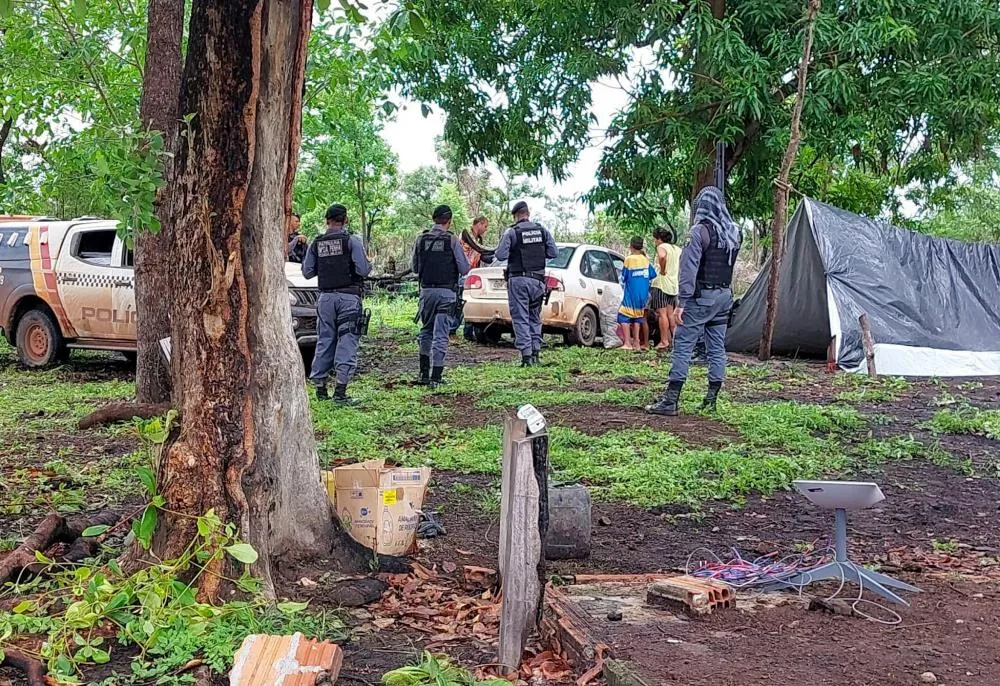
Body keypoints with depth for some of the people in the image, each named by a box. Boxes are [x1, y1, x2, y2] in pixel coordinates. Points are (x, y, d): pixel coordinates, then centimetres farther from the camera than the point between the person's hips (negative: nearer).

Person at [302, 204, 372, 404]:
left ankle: (320, 387, 17)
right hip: (348, 297, -4)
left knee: (325, 340, 13)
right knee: (347, 342, -4)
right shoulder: (352, 241, -5)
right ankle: (340, 391, -10)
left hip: (325, 297, 4)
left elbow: (307, 272, 9)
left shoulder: (315, 244, 7)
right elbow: (363, 269, -12)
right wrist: (369, 263, 10)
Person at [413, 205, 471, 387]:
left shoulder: (421, 240, 2)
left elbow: (415, 269, 9)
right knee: (440, 335, -1)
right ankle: (436, 377, -2)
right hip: (446, 292, -3)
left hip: (426, 291, 3)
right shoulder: (452, 241, -8)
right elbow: (464, 269, -7)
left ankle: (424, 373, 21)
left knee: (426, 331, 18)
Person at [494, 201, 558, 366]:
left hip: (518, 280, -4)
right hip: (537, 280, 4)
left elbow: (501, 255, -14)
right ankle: (536, 352, 15)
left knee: (521, 319, -1)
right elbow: (553, 253, 2)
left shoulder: (511, 233, -7)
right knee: (535, 318, 16)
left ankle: (526, 355, -6)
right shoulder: (542, 231, 5)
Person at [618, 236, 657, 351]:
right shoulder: (645, 259, 5)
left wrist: (623, 286, 14)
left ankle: (627, 343, -10)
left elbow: (623, 276, -4)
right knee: (637, 316, 14)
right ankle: (636, 343, 14)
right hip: (643, 294, 6)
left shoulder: (629, 259, -9)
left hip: (631, 294, -6)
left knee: (624, 316, -2)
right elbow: (652, 275, 9)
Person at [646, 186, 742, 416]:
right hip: (725, 296, 7)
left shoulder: (700, 230, -13)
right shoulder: (734, 233, 10)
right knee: (717, 347, 10)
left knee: (683, 345, -5)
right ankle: (711, 400, 15)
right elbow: (729, 265, 14)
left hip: (702, 296, -7)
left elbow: (689, 269, -16)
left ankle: (670, 401, -6)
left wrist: (681, 303, -16)